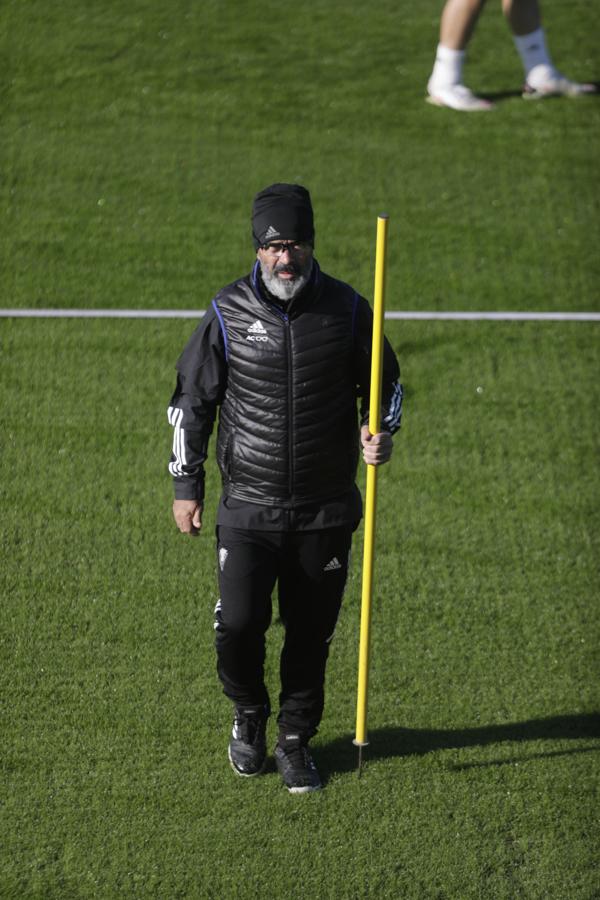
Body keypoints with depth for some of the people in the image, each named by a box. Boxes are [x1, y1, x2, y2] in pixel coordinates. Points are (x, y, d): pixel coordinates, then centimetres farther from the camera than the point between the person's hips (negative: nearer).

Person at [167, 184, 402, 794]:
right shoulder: (228, 314, -4)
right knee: (238, 624, -9)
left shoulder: (347, 310, -2)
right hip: (248, 508, -1)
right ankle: (249, 716, 21)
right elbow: (191, 399, 6)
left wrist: (379, 432, -7)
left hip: (326, 511, 1)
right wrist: (186, 485, 5)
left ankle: (295, 740, 25)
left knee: (311, 633, 6)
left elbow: (385, 383, 14)